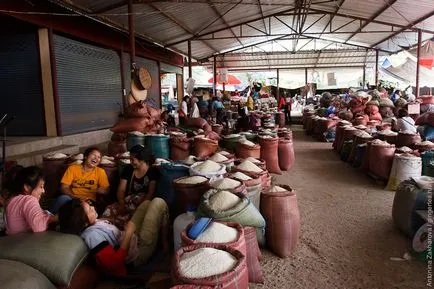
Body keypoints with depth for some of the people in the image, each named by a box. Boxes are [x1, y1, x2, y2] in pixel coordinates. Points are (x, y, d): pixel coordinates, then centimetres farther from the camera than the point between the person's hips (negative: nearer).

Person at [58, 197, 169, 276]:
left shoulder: (91, 224, -3)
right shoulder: (92, 234, -31)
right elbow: (114, 263, -35)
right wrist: (128, 233, -31)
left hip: (134, 238, 9)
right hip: (139, 252, -9)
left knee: (147, 203, 22)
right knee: (158, 203, -9)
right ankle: (165, 243, 10)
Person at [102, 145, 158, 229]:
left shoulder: (153, 172, -1)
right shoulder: (128, 169, 11)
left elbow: (151, 193, -10)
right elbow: (121, 189, 5)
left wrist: (140, 206, -24)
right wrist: (121, 203, -14)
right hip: (128, 201, 3)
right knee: (109, 211, -26)